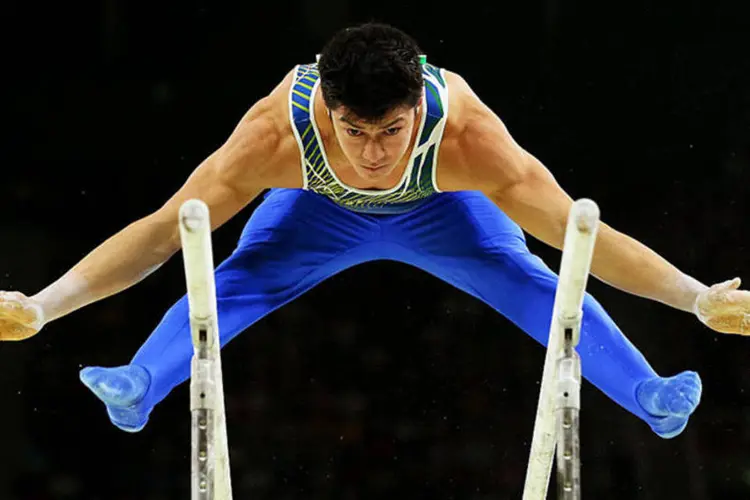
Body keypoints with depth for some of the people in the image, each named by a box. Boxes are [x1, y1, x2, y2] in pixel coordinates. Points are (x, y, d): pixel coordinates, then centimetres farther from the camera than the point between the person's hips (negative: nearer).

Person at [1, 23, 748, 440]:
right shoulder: (280, 130, -44)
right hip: (320, 208, 1)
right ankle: (137, 390, -9)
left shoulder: (466, 131, -45)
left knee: (532, 282, -16)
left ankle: (651, 397, -7)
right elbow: (161, 232, -40)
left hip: (441, 208, 0)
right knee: (234, 282, -19)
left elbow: (579, 232, -41)